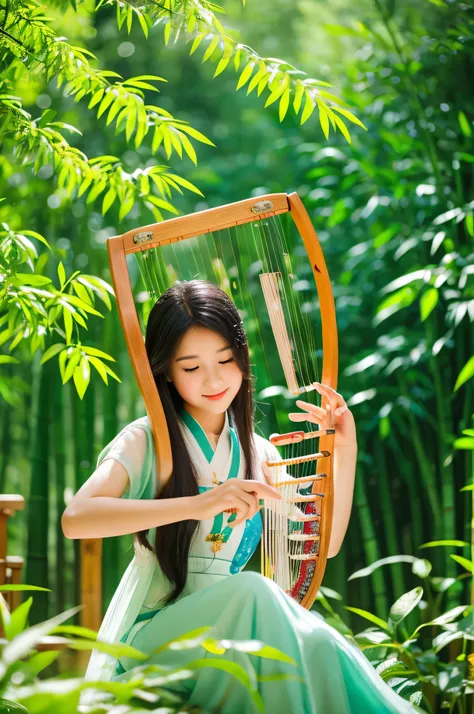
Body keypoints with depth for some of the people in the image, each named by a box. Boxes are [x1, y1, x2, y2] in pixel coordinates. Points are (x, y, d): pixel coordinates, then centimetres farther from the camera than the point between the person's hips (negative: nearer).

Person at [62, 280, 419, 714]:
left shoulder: (256, 452, 13)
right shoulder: (145, 441, -3)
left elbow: (323, 544, 16)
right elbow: (75, 519, -22)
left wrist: (345, 452, 5)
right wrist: (198, 504, -32)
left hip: (230, 626, 3)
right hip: (153, 634, -3)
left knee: (316, 643, -31)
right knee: (254, 591, -34)